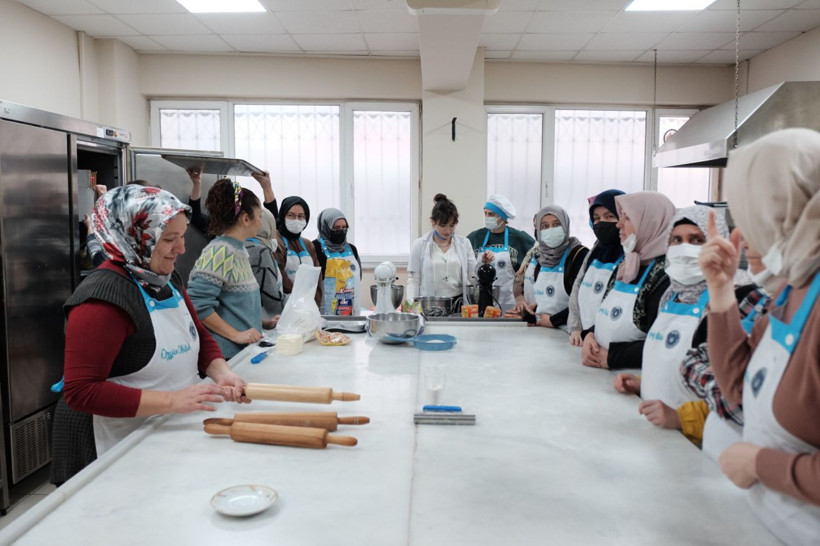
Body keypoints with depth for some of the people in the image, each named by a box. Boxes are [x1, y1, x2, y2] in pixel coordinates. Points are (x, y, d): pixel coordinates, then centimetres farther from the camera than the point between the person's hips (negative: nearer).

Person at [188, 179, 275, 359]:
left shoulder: (240, 249, 11)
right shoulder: (220, 251, -16)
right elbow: (197, 303, -23)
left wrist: (265, 322, 11)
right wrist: (235, 335, -21)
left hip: (247, 350, 9)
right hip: (227, 353, -9)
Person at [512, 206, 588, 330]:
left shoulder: (579, 254, -6)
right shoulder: (535, 255, 12)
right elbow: (520, 281, 26)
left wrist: (553, 320, -9)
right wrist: (519, 298, 9)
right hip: (534, 329, 4)